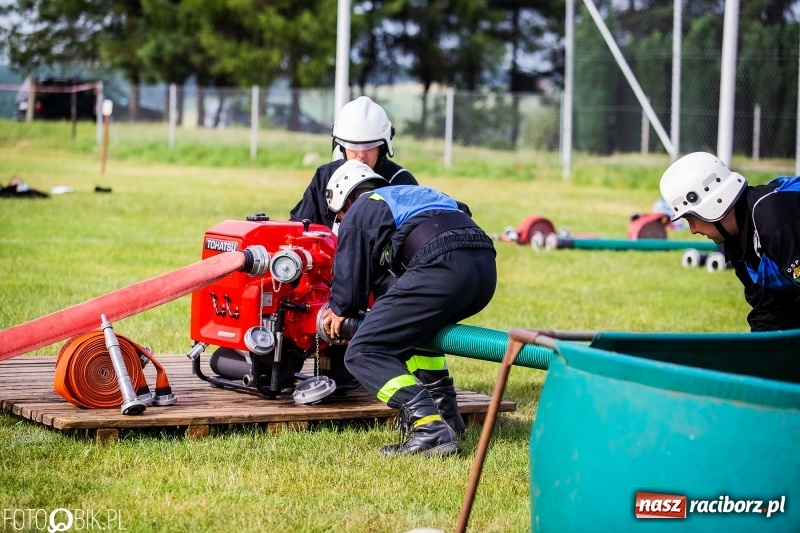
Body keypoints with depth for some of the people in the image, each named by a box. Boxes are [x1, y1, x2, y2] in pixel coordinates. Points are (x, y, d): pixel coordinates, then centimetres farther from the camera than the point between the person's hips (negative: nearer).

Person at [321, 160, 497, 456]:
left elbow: (350, 278, 15)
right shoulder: (415, 194, 39)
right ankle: (442, 408, 23)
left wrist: (340, 310, 38)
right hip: (486, 267, 8)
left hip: (441, 268, -8)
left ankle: (430, 428, -20)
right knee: (414, 326, 34)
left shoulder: (357, 215, 18)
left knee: (363, 354, -2)